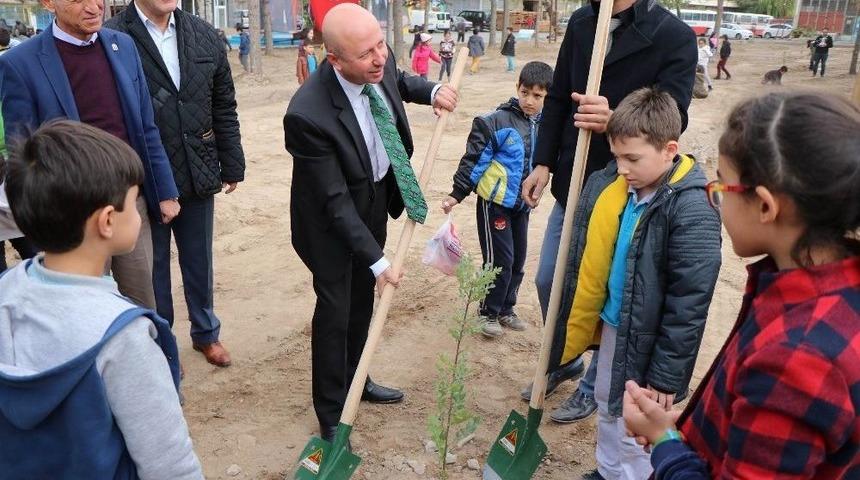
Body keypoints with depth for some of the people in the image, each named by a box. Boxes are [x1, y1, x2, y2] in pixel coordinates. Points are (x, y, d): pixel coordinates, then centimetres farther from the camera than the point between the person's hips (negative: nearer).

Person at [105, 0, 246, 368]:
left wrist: (232, 166, 7)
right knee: (152, 267, 13)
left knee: (200, 261, 19)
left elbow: (224, 108, 7)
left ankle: (206, 333, 38)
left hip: (198, 177, 4)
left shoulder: (204, 36, 2)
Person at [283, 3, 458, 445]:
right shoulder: (308, 114, -36)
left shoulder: (379, 65, -16)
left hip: (376, 202, 7)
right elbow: (335, 202, -29)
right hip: (331, 221, -6)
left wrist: (430, 90, -7)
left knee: (363, 301, 21)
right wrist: (377, 260, -25)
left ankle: (354, 379, 44)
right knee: (335, 310, 4)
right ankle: (331, 414, 24)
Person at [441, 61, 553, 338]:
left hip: (522, 204, 6)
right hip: (495, 202, -6)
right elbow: (473, 159, -13)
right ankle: (489, 313, 15)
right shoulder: (498, 121, -15)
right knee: (499, 260, -3)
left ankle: (506, 309, 30)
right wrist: (457, 194, -14)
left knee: (518, 260, 12)